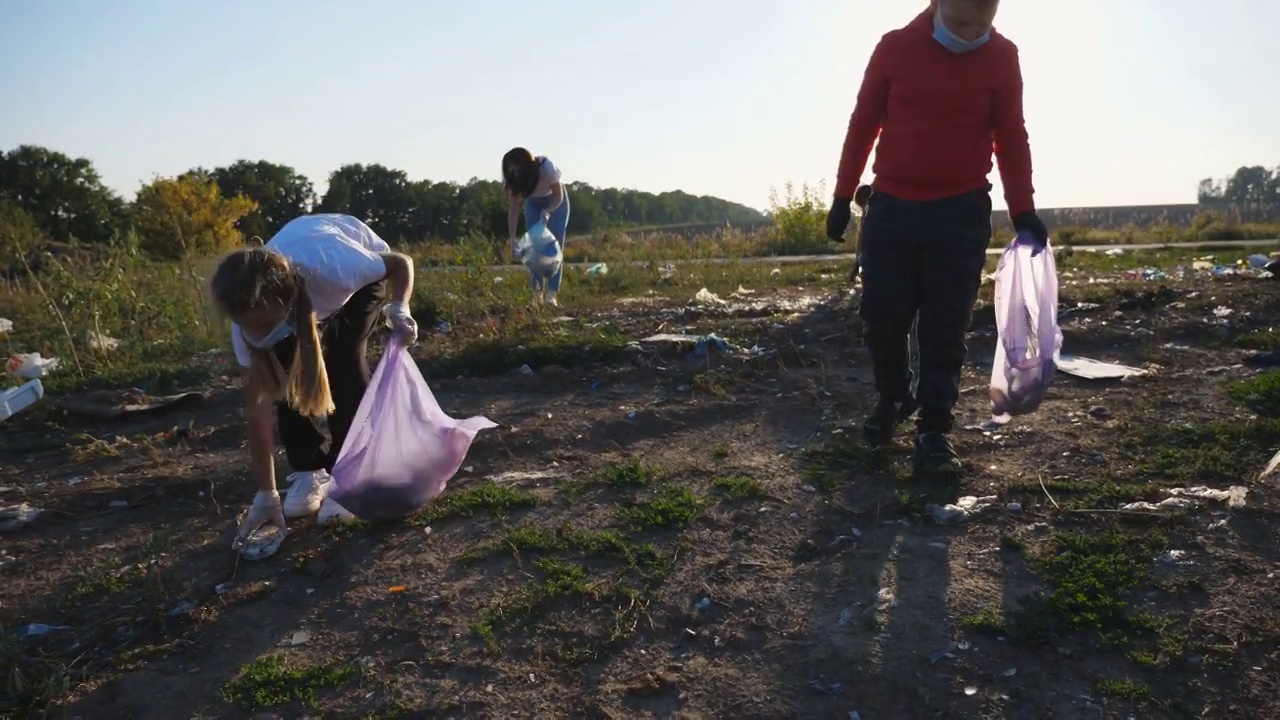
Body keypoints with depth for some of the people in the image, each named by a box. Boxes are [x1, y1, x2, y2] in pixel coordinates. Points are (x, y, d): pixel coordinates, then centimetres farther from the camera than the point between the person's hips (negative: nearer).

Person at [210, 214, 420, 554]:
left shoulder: (335, 267, -46)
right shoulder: (254, 310, -33)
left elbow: (401, 263, -24)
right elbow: (257, 406, -26)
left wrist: (399, 308, -44)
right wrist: (265, 493, -26)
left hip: (361, 270, -2)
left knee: (343, 358, -24)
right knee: (280, 375, -16)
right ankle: (309, 473, 4)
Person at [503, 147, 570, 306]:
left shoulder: (547, 167, -37)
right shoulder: (513, 178, -28)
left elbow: (558, 196, -25)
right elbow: (513, 209, -24)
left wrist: (547, 211, -44)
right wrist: (512, 239, -31)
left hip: (555, 202, -3)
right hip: (533, 203, 3)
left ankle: (551, 294, -16)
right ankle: (537, 293, -2)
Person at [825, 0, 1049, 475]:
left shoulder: (1001, 57, 1)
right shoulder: (895, 47, 1)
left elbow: (1011, 138, 3)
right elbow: (863, 125, 6)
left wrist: (1024, 212, -5)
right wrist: (843, 196, 4)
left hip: (962, 212, 0)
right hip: (891, 206, 1)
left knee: (946, 325, -2)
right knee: (881, 315, 2)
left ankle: (934, 430, 5)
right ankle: (892, 397, 27)